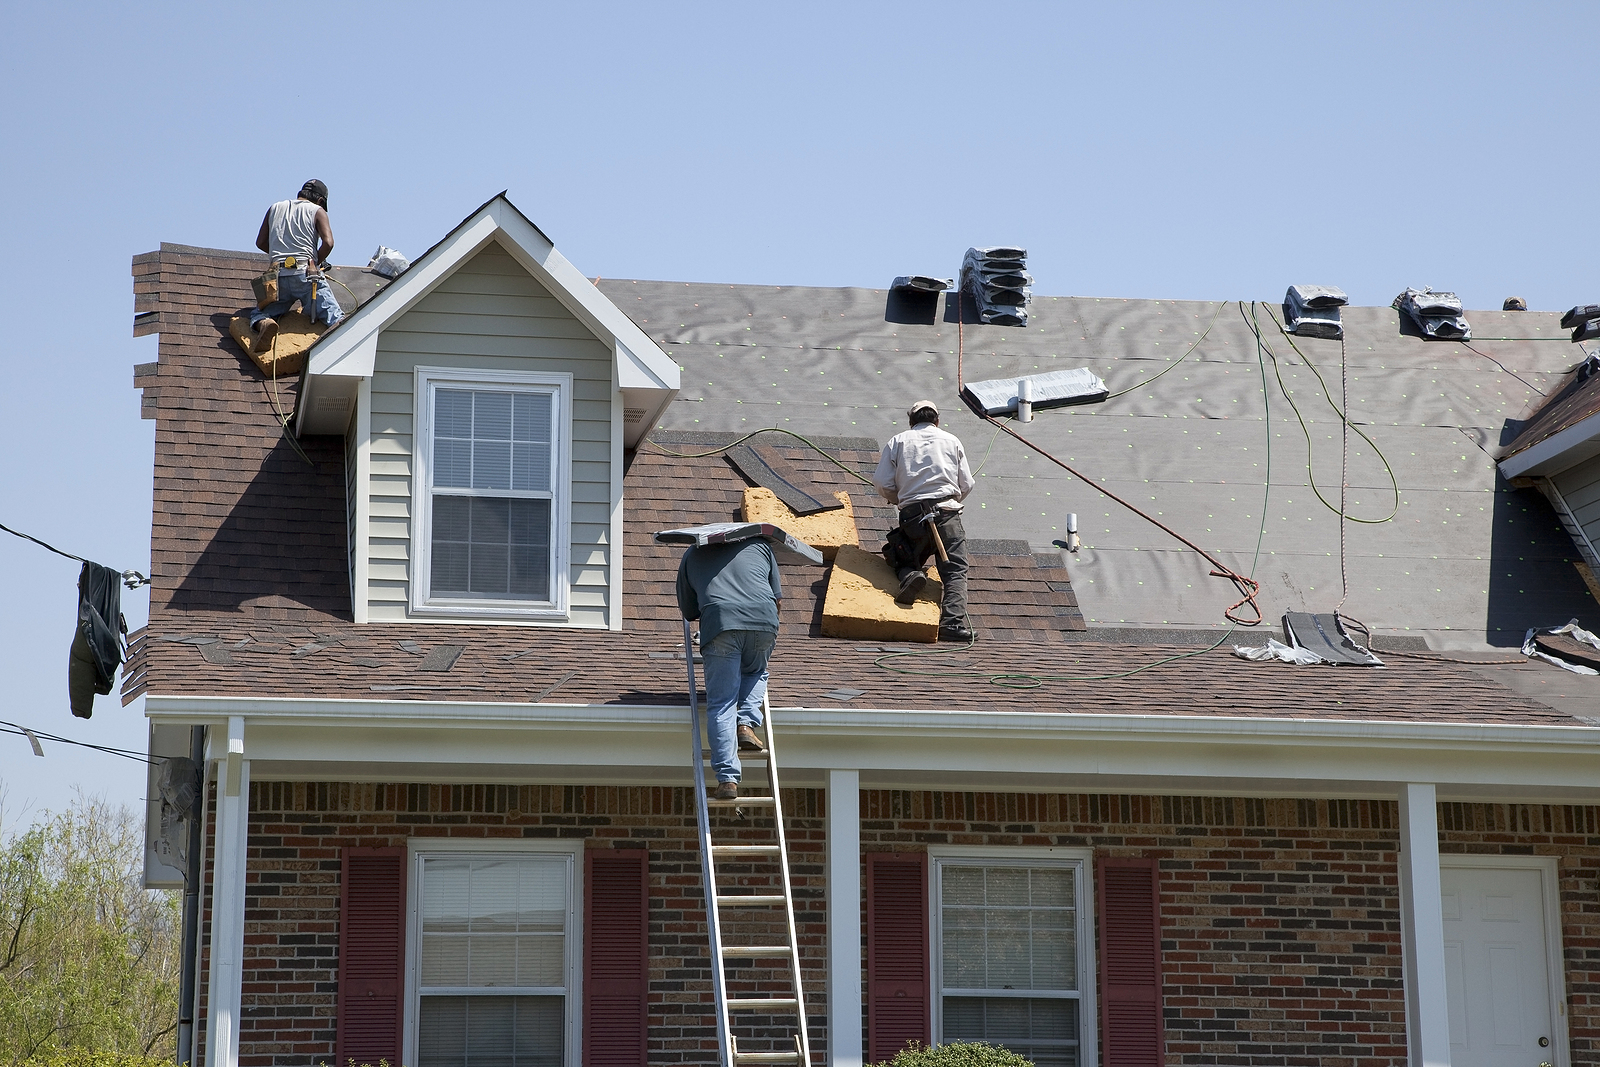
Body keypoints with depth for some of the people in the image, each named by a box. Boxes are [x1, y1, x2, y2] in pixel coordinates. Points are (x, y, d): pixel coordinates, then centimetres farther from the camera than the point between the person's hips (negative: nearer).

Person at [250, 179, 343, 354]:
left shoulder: (275, 208, 22)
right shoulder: (317, 211, 10)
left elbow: (261, 243, 23)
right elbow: (328, 243, -5)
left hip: (278, 275, 3)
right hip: (305, 274, -3)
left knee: (260, 313, 16)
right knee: (335, 317, -5)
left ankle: (265, 324, -21)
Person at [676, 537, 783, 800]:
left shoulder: (692, 555, 27)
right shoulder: (759, 544, 28)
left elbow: (688, 610, 26)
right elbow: (777, 596, 28)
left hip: (719, 622, -1)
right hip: (763, 620, 1)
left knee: (721, 704, 0)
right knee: (755, 672, 30)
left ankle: (728, 779, -11)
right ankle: (746, 724, 5)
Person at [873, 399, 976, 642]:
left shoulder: (898, 441, 14)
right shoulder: (951, 441, 16)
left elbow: (882, 482, 5)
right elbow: (966, 485, 13)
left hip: (912, 513, 1)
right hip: (947, 511, -1)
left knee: (903, 559, 21)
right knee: (955, 571, -3)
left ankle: (910, 575, -15)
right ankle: (953, 621, -25)